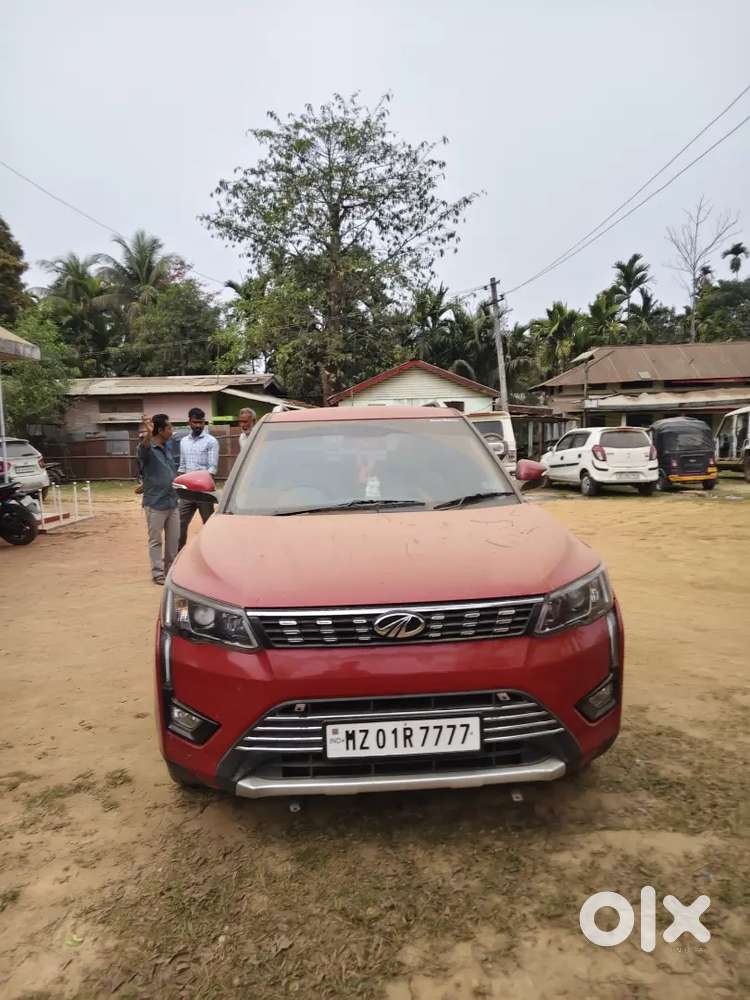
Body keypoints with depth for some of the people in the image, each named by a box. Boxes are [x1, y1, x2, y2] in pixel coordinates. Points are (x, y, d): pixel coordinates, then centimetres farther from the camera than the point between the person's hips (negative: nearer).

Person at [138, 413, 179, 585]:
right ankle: (158, 573, 12)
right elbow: (144, 446, -36)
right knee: (156, 541, 4)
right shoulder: (148, 449, -11)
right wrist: (148, 434, -57)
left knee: (173, 539, 12)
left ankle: (170, 569, 25)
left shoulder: (166, 449, 12)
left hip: (172, 503, 7)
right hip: (155, 504, -7)